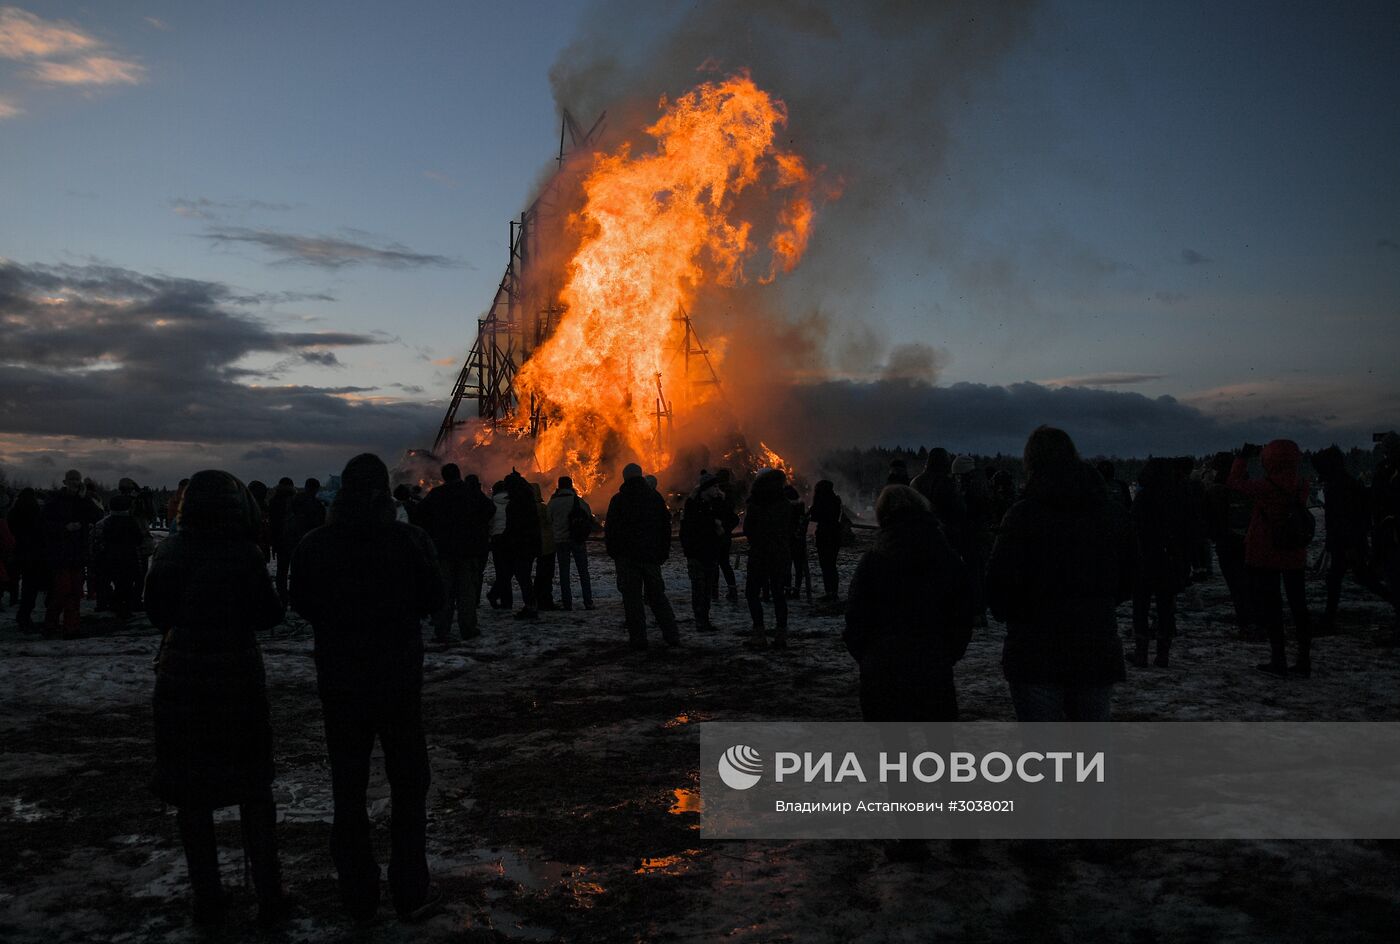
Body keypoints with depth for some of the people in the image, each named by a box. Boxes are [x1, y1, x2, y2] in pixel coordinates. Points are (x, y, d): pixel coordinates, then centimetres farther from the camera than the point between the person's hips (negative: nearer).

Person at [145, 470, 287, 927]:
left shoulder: (167, 552, -2)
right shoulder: (242, 553, -14)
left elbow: (156, 611, 9)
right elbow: (269, 614, -8)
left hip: (179, 680, 3)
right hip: (236, 679, -3)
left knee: (192, 793, 14)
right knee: (253, 788, 11)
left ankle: (206, 898, 19)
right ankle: (268, 896, 15)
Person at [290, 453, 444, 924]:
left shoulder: (313, 545, -8)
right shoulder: (408, 539, -14)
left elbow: (301, 605, 5)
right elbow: (433, 599, -3)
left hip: (339, 679, 2)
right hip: (399, 677, -1)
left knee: (348, 788, 14)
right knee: (408, 785, 11)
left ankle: (359, 895, 21)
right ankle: (411, 892, 15)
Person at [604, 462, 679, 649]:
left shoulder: (618, 499, -4)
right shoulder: (655, 496, 6)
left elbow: (610, 529, -4)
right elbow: (666, 525, 9)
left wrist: (612, 552, 7)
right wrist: (663, 553, 14)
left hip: (627, 555, -3)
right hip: (651, 554, 3)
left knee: (632, 597, 1)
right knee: (657, 594, 11)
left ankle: (637, 637, -1)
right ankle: (671, 634, 6)